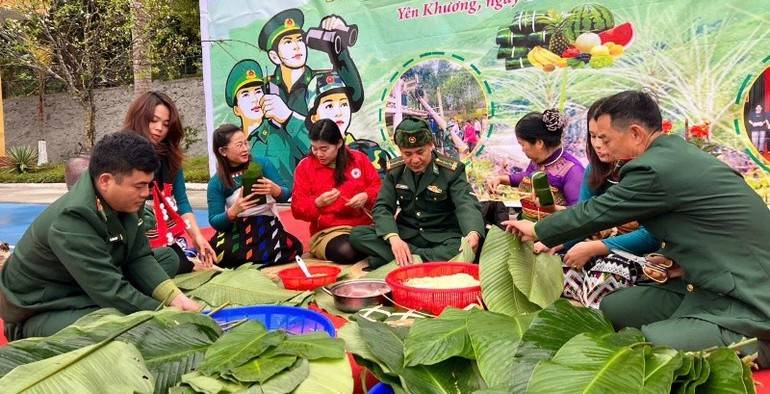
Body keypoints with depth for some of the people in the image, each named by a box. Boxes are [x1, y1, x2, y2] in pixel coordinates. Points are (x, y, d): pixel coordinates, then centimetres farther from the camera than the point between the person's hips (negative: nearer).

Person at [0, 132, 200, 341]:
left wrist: (176, 298, -20)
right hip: (41, 308, -8)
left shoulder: (122, 201, -11)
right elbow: (113, 293, -34)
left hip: (91, 287, 8)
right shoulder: (70, 223, -34)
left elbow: (139, 258, -7)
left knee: (168, 257, 3)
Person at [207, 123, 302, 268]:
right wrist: (234, 211, -25)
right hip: (236, 229, 0)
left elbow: (286, 195, 0)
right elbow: (214, 222, -3)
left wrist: (274, 190, -25)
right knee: (222, 252, -36)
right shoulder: (216, 182, 0)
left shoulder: (262, 164, 0)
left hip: (266, 225, 1)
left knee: (291, 248, -33)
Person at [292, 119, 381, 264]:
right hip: (328, 230, -1)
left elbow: (378, 187, 11)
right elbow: (297, 208, 1)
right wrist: (318, 203, -19)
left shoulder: (358, 158, 9)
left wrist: (366, 196, -11)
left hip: (365, 225, 2)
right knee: (345, 251, -37)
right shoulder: (305, 166, 5)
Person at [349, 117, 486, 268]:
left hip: (441, 237, -3)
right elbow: (382, 207, -5)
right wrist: (393, 238, -27)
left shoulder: (452, 170, -10)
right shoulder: (394, 170, 0)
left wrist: (473, 233, -46)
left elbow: (466, 204, -22)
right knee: (357, 235, -18)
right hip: (405, 235, 3)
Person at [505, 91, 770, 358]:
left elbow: (594, 213, -11)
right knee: (612, 307, 7)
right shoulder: (677, 152, 7)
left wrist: (537, 231, 3)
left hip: (746, 305, -9)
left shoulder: (655, 168, -23)